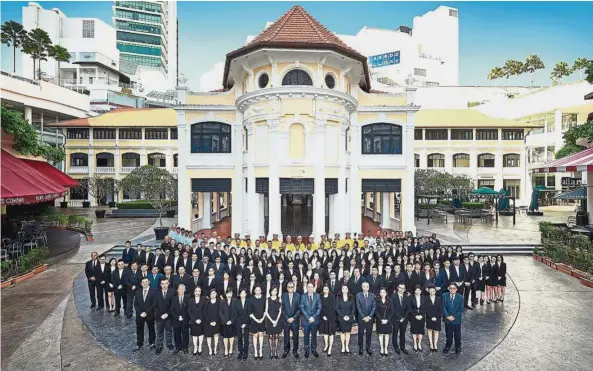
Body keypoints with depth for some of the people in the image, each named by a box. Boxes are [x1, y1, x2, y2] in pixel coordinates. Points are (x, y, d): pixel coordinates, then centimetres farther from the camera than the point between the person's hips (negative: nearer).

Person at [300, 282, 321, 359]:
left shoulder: (317, 296, -3)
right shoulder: (303, 296, -5)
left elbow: (319, 308, -3)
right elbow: (302, 308, -6)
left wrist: (314, 317, -11)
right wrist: (308, 318, -13)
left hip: (314, 319, 1)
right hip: (306, 319, -1)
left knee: (314, 335, 12)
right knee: (306, 335, 9)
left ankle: (314, 349, 29)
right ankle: (306, 350, 26)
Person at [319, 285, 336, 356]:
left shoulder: (332, 297, -5)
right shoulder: (321, 297, 2)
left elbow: (333, 308, -7)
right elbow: (320, 308, 2)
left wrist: (327, 316, -11)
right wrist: (323, 316, -9)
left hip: (331, 317, -3)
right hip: (323, 317, 3)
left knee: (331, 332, -1)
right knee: (325, 331, 10)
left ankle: (330, 348, 4)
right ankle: (326, 345, 25)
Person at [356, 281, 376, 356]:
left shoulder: (372, 295, 1)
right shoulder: (358, 295, -5)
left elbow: (374, 307, -2)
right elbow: (358, 307, -7)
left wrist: (369, 316, -10)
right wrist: (363, 317, -13)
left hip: (370, 318, 1)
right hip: (361, 318, -1)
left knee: (369, 333, 8)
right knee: (360, 333, 7)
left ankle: (368, 348, 22)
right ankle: (360, 348, 21)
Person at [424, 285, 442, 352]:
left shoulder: (438, 299, -4)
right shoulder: (426, 299, -8)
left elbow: (441, 309, -4)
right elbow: (425, 309, -9)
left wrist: (436, 317, -11)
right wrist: (431, 317, -15)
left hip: (437, 318, 1)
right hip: (429, 318, -1)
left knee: (436, 331, 7)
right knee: (429, 330, 8)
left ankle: (435, 344, 18)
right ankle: (431, 344, 18)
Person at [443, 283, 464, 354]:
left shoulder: (460, 297, -7)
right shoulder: (444, 296, -6)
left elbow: (461, 309, -7)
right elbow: (443, 307, -6)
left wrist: (454, 316, -14)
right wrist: (447, 316, -16)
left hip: (457, 320, 0)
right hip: (447, 319, 1)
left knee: (457, 335, 13)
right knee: (448, 334, 12)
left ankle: (458, 347, 34)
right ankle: (448, 346, 32)